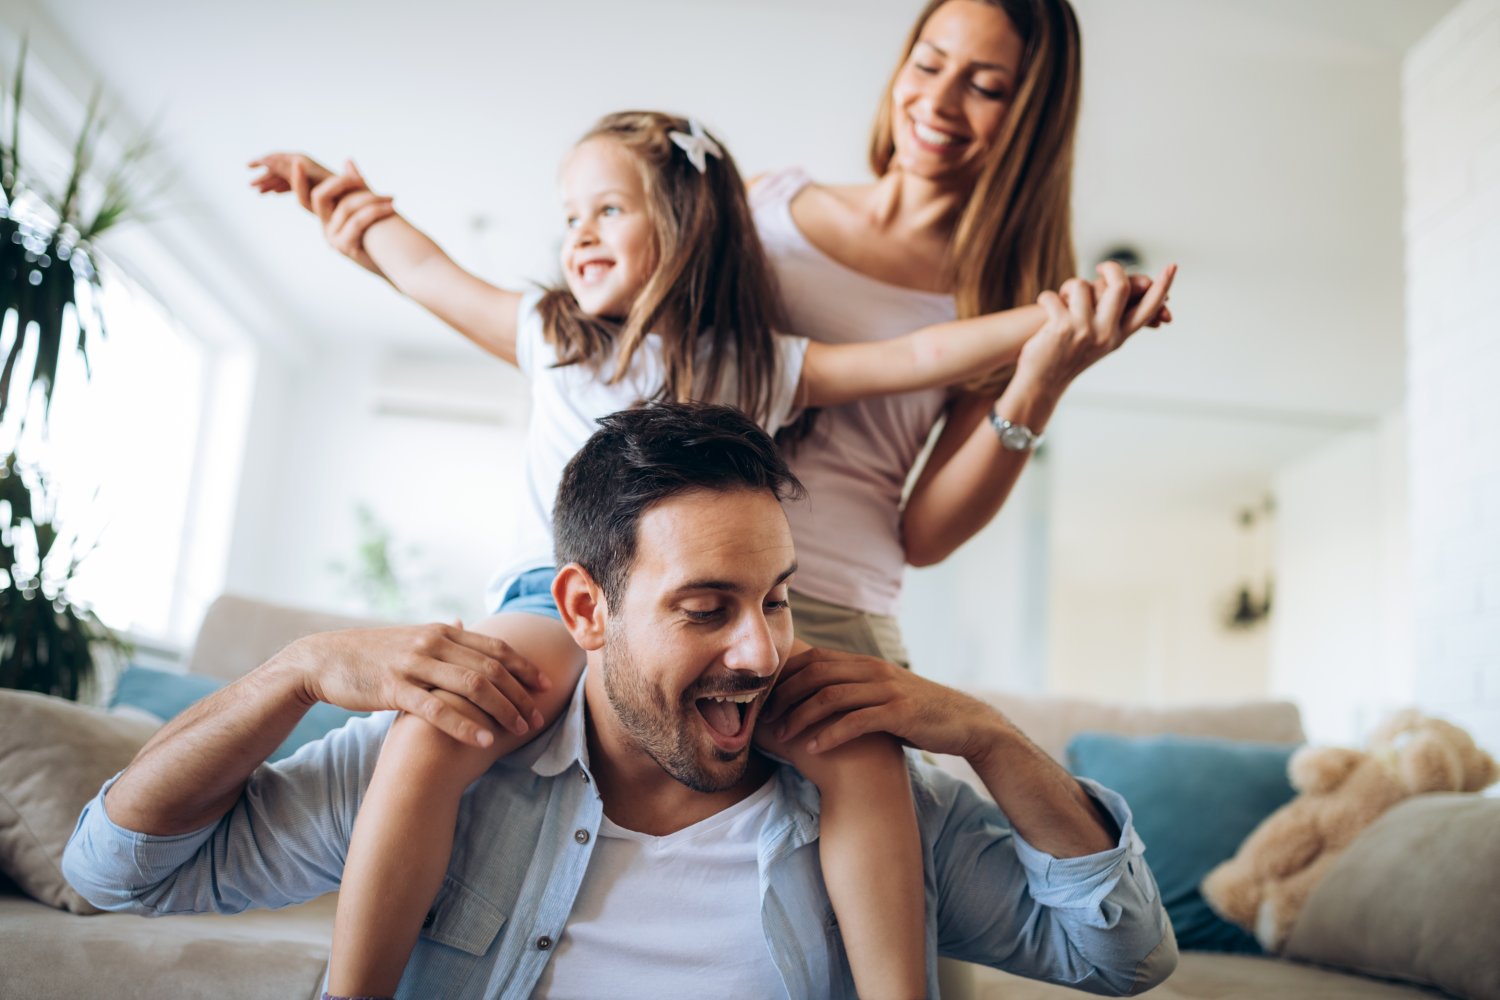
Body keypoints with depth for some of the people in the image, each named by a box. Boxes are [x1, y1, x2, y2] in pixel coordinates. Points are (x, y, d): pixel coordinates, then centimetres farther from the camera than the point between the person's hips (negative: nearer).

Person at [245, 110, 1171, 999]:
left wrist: (1053, 323, -2)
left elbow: (912, 357, 5)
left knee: (863, 752, -24)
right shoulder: (552, 338, 17)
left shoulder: (759, 366, 11)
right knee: (428, 738, -31)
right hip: (560, 598, 0)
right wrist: (356, 204, 40)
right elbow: (430, 272, 29)